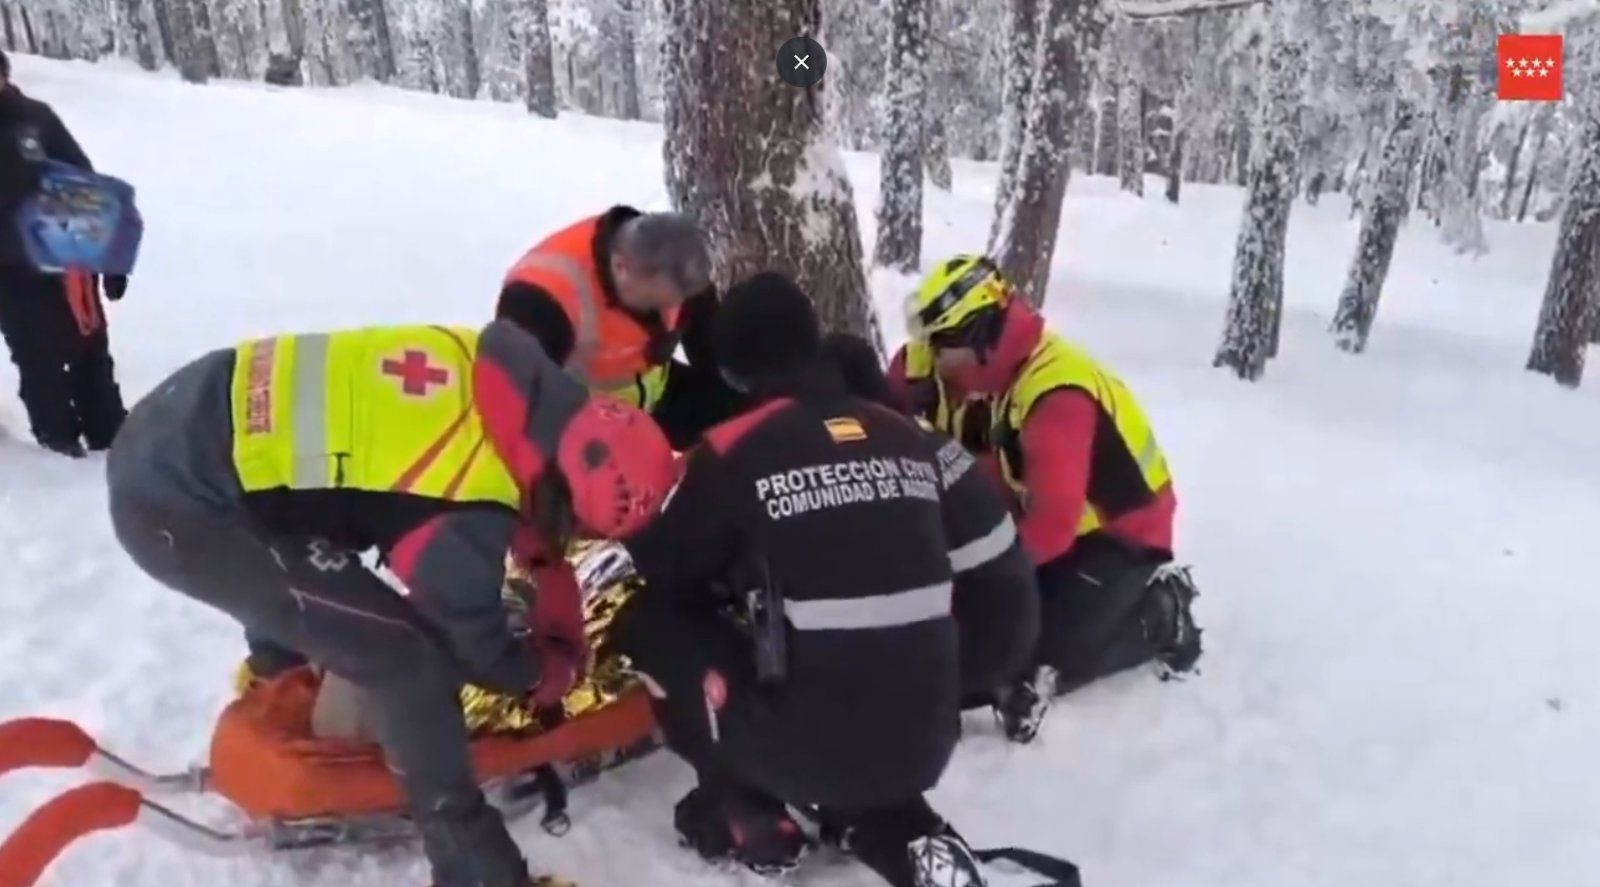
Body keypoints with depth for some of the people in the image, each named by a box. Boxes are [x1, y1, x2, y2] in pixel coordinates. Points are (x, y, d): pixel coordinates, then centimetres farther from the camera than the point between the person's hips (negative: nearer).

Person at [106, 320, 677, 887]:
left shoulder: (499, 372, -2)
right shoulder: (464, 518, -23)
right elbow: (475, 645, -3)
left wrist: (552, 581, 21)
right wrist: (557, 671, 15)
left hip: (167, 437, 9)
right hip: (177, 509, -9)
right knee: (406, 660, -6)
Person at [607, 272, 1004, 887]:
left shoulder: (734, 450, -8)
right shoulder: (909, 438, 5)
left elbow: (662, 565, 6)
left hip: (810, 745, -5)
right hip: (925, 744, 5)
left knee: (647, 619, 12)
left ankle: (747, 818, 15)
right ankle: (905, 836, 17)